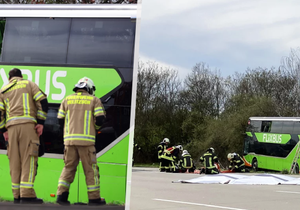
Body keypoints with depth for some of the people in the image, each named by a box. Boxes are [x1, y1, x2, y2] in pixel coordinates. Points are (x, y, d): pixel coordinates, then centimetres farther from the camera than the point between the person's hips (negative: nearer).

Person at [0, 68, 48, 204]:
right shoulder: (29, 84, 14)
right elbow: (43, 102, -1)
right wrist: (41, 122, -3)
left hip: (11, 126, 3)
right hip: (28, 123, -3)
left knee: (15, 161, 4)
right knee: (29, 158, -9)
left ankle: (17, 195, 3)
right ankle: (27, 195, -18)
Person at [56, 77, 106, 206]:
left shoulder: (67, 100, 14)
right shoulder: (94, 100, 5)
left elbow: (60, 120, 11)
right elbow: (100, 119, -3)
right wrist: (95, 127, 17)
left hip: (69, 139, 3)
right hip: (86, 140, -3)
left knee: (68, 167, 12)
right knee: (90, 169, 4)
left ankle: (61, 195, 3)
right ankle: (94, 198, 7)